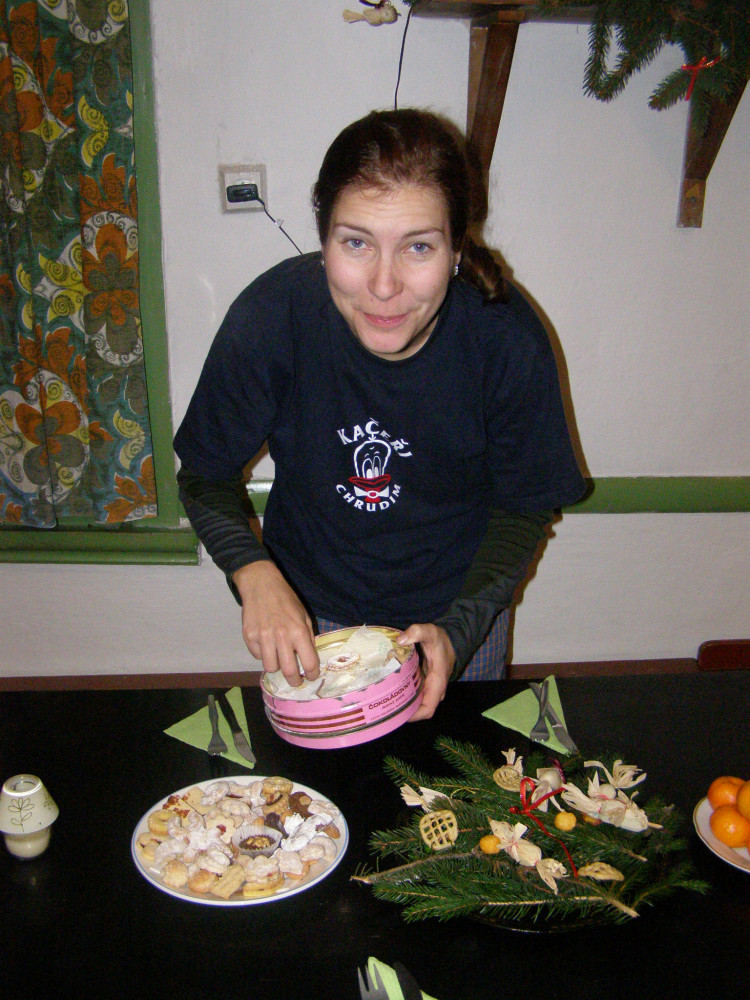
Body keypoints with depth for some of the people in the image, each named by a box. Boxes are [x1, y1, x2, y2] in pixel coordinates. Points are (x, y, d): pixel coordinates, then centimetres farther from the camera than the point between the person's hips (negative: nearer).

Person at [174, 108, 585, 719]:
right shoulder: (270, 317, -27)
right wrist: (252, 571, -29)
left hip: (458, 607, 0)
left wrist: (458, 630, -24)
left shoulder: (508, 339, -27)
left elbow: (525, 506, -11)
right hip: (309, 607, 1)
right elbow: (206, 476, -12)